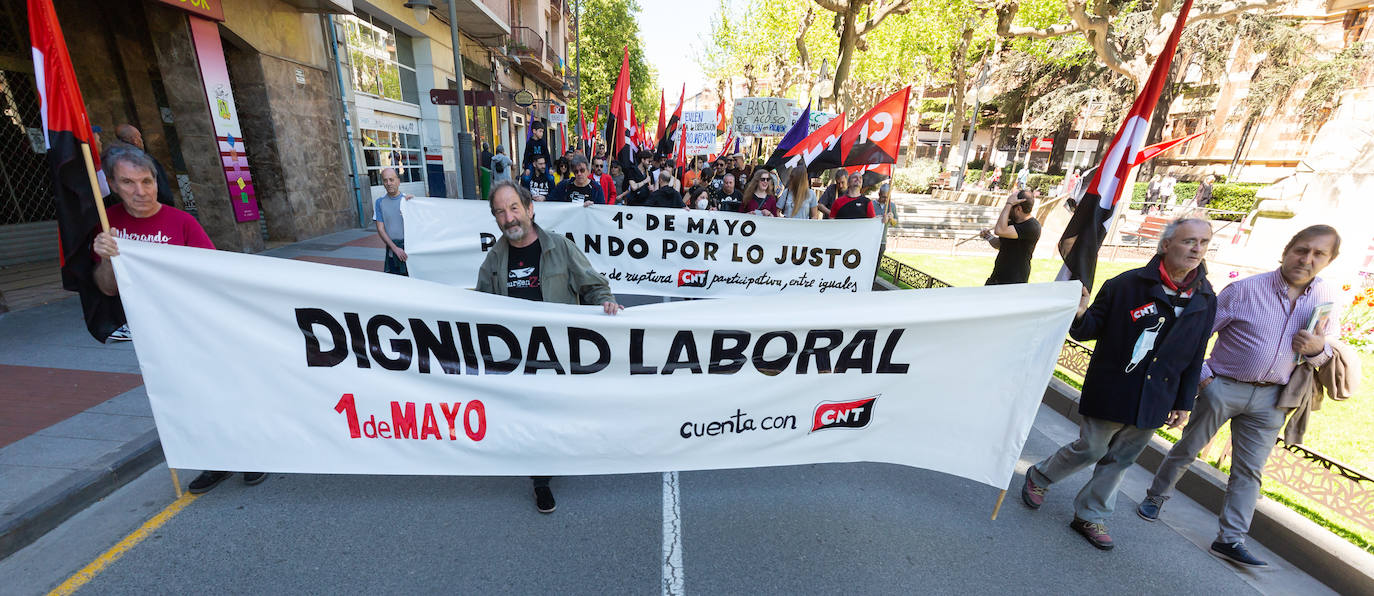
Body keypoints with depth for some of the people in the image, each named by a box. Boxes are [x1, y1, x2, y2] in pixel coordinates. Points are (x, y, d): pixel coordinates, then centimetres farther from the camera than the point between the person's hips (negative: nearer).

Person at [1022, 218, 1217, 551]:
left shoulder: (1205, 300, 4)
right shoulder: (1127, 285, -10)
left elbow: (1195, 358, 10)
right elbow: (1091, 330, -6)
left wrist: (1184, 404, 10)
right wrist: (1081, 315, -30)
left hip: (1155, 401, 4)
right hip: (1111, 392, -4)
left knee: (1121, 460, 12)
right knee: (1091, 449, 4)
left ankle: (1090, 516, 27)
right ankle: (1039, 478, 29)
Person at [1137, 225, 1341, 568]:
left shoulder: (1330, 297, 2)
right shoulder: (1245, 290, -12)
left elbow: (1330, 351, 9)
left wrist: (1317, 349, -15)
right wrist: (1201, 375, -12)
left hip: (1269, 398, 4)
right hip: (1223, 386, -4)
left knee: (1250, 470, 8)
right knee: (1186, 450, 7)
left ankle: (1230, 540, 17)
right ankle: (1155, 497, 26)